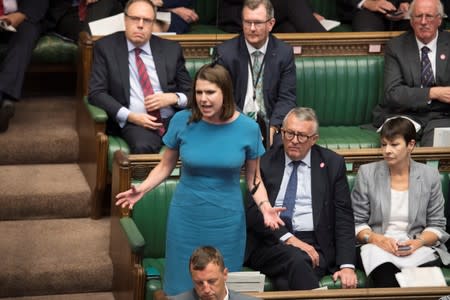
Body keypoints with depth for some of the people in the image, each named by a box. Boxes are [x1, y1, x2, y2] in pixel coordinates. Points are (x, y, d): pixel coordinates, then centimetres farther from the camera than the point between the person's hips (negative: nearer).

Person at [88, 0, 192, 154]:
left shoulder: (171, 49, 13)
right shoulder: (106, 47, 6)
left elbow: (190, 92, 18)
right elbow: (96, 93, 0)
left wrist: (173, 98, -6)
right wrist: (130, 116, -13)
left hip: (173, 119, 2)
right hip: (134, 122, -2)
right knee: (143, 147, -38)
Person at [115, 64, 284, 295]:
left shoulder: (247, 128, -8)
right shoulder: (182, 121, -8)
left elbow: (253, 179, 2)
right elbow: (165, 166, 3)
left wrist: (265, 206, -15)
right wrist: (142, 189, -14)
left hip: (226, 221, 0)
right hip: (186, 218, 0)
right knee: (182, 286, 8)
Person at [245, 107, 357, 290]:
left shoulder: (332, 164, 10)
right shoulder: (264, 162, 9)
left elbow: (343, 218, 6)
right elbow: (252, 211, -1)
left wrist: (347, 265, -7)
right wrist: (288, 238, -15)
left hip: (314, 245, 0)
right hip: (269, 243, 0)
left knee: (287, 283, -33)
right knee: (296, 259, -34)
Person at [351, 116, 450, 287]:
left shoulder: (430, 176, 9)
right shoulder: (367, 173, 6)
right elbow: (356, 223, 8)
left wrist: (418, 242, -10)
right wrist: (378, 239, -12)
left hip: (418, 247, 1)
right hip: (377, 246, -1)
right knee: (387, 280, -36)